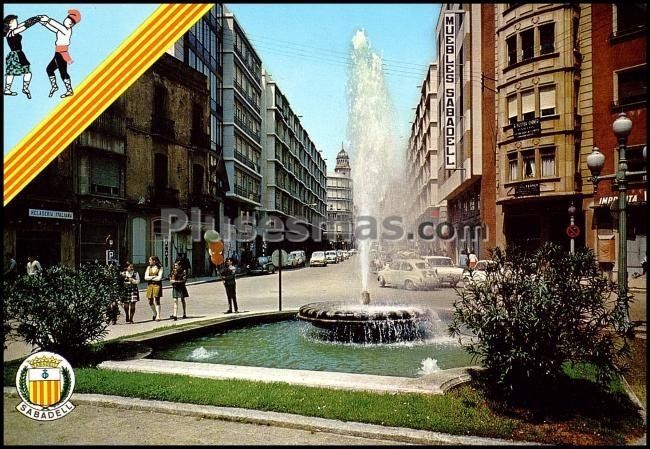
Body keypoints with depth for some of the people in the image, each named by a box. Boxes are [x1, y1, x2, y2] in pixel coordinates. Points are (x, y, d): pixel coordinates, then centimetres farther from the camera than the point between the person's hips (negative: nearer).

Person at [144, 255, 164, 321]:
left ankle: (158, 316, -4)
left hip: (157, 285, -4)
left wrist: (150, 278, -5)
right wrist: (154, 277, -8)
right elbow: (146, 277, 2)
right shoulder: (148, 268, 11)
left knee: (157, 300, -9)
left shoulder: (160, 268, -1)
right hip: (150, 285, 4)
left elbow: (159, 278, -10)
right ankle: (155, 314, 27)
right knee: (150, 302, 6)